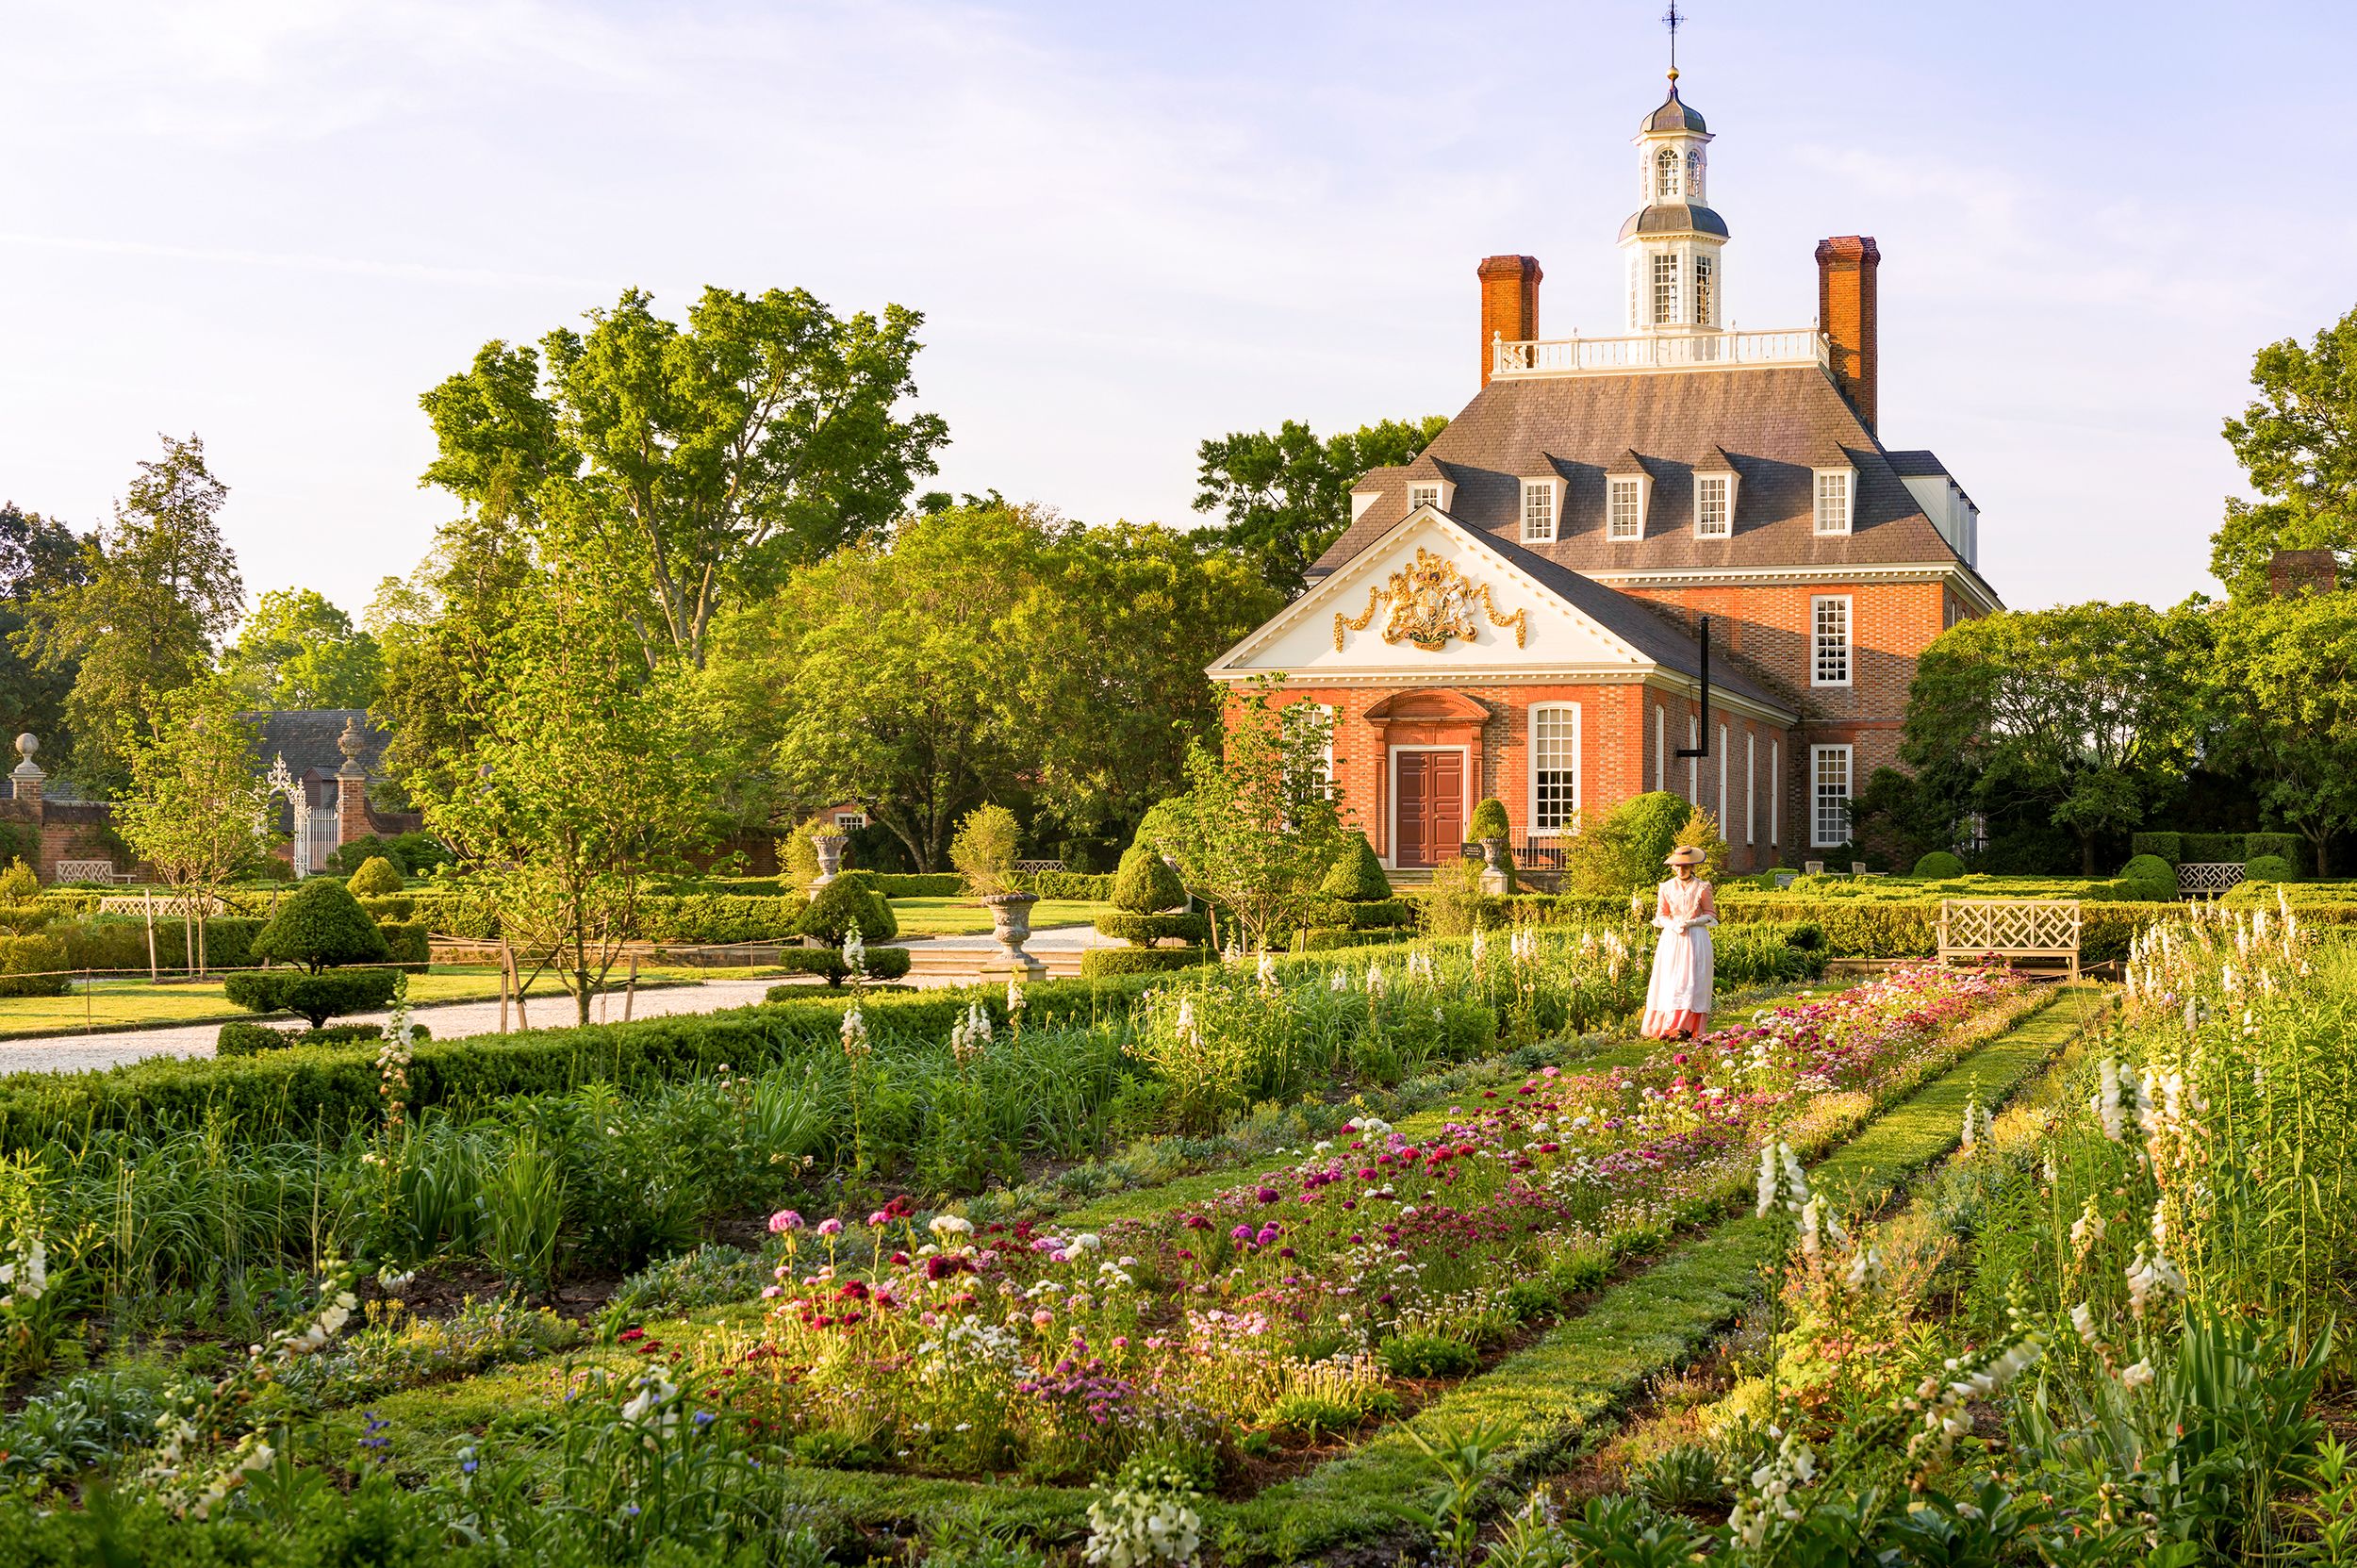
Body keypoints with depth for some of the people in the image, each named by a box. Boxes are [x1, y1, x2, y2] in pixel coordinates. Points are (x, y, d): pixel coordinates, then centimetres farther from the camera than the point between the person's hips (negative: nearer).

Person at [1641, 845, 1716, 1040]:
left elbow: (1710, 915, 4)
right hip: (1672, 938, 2)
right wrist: (1674, 925, -9)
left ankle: (1687, 1028, -11)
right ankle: (1667, 1027, -3)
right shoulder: (1667, 887, 8)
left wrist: (1690, 922, -11)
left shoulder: (1702, 888, 1)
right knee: (1669, 982, -4)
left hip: (1695, 939, -2)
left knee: (1691, 982, -9)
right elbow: (1660, 916, 11)